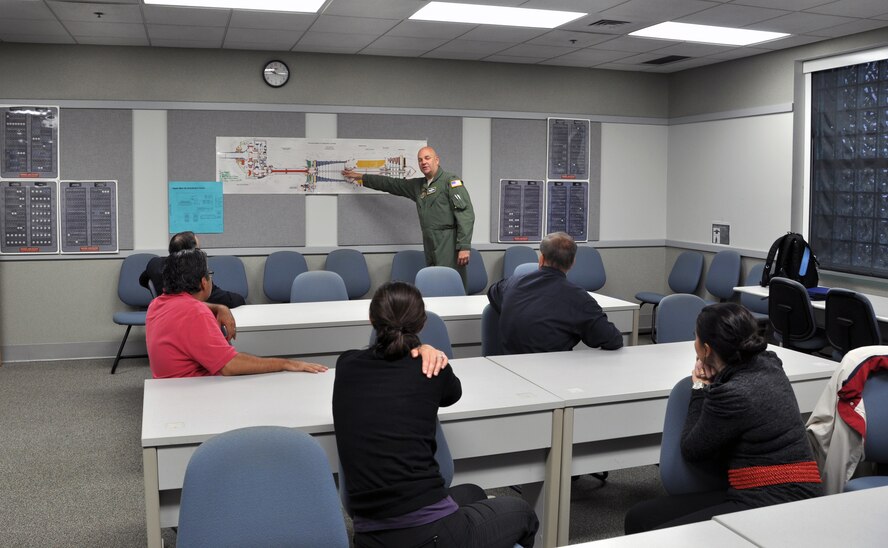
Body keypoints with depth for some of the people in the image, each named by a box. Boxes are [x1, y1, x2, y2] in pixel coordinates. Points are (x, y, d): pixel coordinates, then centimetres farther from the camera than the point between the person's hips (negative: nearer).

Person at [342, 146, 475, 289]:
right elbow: (392, 184, 30)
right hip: (431, 247, 7)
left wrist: (464, 247, -19)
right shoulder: (418, 185, 19)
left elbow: (465, 214, -12)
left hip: (449, 245, -7)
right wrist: (361, 177, 33)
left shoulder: (451, 181, -3)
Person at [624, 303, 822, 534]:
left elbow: (691, 451, -2)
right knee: (639, 518, 5)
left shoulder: (733, 394, -21)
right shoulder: (768, 363, 5)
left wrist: (700, 389, 6)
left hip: (774, 505, -9)